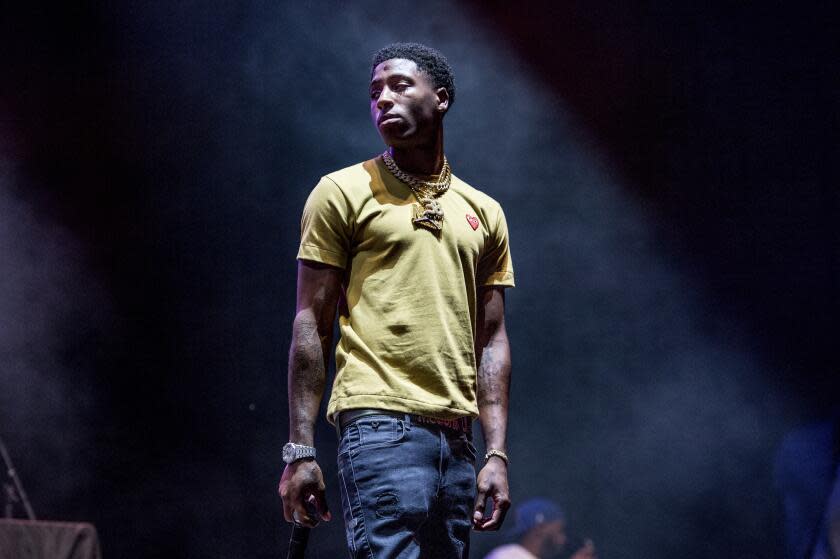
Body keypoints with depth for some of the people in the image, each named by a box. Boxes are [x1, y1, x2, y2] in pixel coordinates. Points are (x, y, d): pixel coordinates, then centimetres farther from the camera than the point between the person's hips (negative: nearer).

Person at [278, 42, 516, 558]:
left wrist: (497, 453, 7)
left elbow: (491, 340, 17)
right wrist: (300, 450, -5)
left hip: (457, 437, 5)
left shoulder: (483, 213, 18)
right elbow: (311, 326, 3)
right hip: (381, 424, -5)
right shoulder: (343, 192, 6)